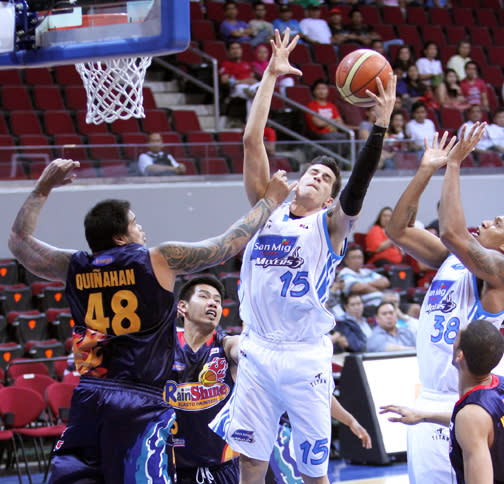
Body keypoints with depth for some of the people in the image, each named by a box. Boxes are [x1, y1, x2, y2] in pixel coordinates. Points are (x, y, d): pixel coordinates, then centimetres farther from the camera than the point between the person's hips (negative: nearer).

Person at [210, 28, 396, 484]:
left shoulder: (331, 224, 2)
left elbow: (358, 185, -17)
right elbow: (252, 140, 4)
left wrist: (381, 124, -26)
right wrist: (271, 77, 1)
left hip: (305, 358, -3)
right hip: (257, 352, 3)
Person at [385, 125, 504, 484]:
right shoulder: (451, 258, 12)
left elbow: (452, 232, -27)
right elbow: (398, 230, 9)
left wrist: (454, 165, -21)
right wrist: (426, 171, 3)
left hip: (465, 406, -8)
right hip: (430, 399, 8)